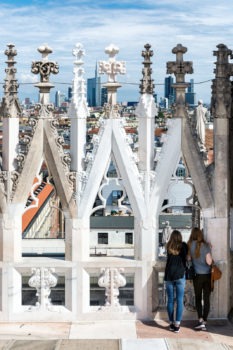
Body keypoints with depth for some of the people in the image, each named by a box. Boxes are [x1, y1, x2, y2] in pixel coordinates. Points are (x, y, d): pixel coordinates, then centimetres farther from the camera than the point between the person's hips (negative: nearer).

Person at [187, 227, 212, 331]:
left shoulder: (190, 245, -5)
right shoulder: (206, 245, -8)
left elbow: (188, 259, 0)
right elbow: (209, 262, -9)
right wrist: (209, 251, 4)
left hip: (197, 275, 0)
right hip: (207, 275, 0)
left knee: (198, 298, 11)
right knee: (206, 299, 7)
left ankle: (201, 320, -5)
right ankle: (204, 323, 6)